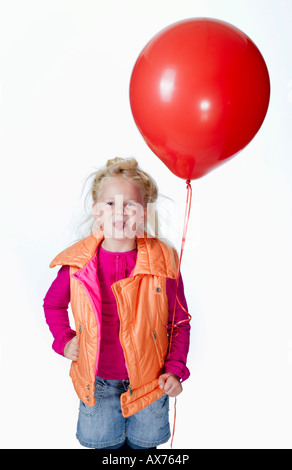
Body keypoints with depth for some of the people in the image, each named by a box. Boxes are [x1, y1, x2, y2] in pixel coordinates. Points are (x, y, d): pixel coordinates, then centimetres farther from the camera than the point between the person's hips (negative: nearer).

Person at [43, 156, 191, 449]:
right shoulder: (77, 261, -11)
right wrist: (64, 340, -3)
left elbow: (179, 321, -4)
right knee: (102, 444, 22)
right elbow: (53, 304, 9)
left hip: (149, 382, -1)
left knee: (145, 444, 22)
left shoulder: (163, 260, -15)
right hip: (97, 383, 1)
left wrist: (175, 370, -9)